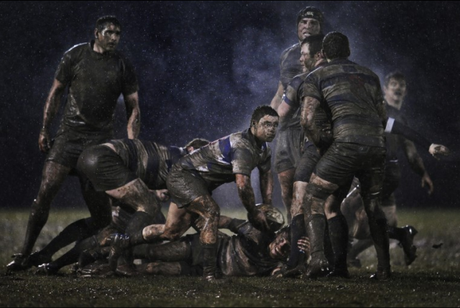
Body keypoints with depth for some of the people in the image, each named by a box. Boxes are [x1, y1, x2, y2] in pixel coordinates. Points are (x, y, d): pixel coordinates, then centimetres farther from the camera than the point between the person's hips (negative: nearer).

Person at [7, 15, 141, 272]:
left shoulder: (124, 67, 4)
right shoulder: (76, 56, 4)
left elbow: (133, 108, 7)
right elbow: (56, 92, 10)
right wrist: (45, 130, 6)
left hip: (100, 139, 1)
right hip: (69, 133, 0)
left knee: (99, 205, -8)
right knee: (46, 190, -13)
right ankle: (26, 253, -5)